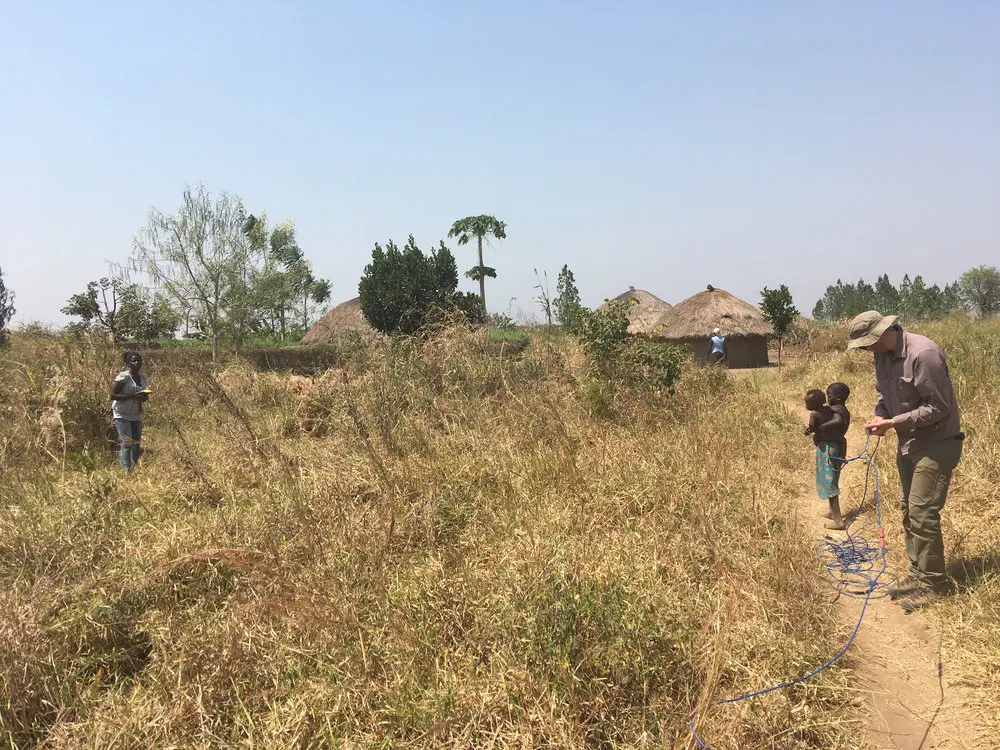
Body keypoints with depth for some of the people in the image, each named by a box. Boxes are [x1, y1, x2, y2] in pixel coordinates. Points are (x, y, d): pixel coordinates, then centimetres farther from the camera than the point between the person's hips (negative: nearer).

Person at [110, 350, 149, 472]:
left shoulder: (142, 377, 8)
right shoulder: (123, 376, -12)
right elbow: (113, 395, -16)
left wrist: (144, 397, -3)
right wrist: (132, 396, -26)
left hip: (136, 415, 6)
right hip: (122, 415, -6)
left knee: (137, 444, 5)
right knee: (127, 443, -13)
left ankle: (134, 469, 16)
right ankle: (126, 471, -13)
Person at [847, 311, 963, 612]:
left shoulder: (923, 353, -25)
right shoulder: (884, 356, 1)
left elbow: (938, 407, -24)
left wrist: (892, 423, -23)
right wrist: (879, 416, -5)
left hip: (937, 443, -9)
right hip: (909, 442, 9)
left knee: (922, 512, -10)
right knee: (910, 511, 14)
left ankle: (933, 583, 3)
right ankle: (918, 574, 26)